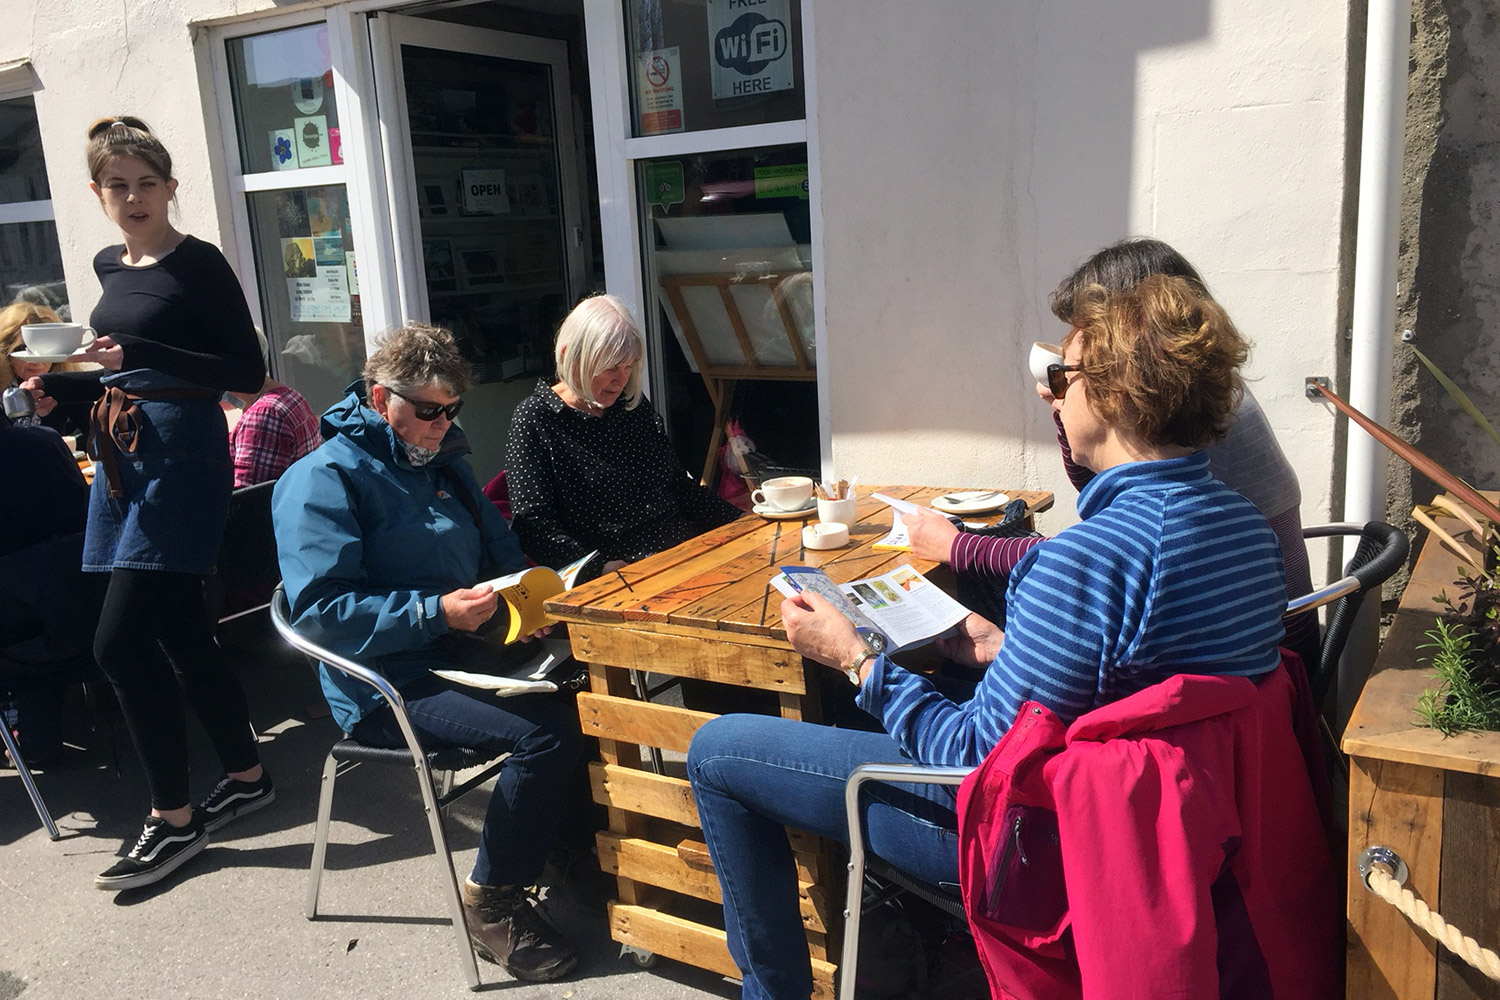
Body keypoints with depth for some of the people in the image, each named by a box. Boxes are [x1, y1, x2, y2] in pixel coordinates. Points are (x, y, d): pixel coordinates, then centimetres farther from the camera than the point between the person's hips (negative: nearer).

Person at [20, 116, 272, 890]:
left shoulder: (198, 264, -8)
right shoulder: (110, 266, 14)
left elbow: (247, 372, -15)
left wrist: (141, 354, -22)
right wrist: (59, 386, 9)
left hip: (180, 459, -8)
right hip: (123, 460, 8)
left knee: (121, 640, -10)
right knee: (179, 631, 12)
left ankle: (173, 818, 4)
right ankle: (246, 776, 26)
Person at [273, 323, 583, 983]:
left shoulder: (443, 462, 16)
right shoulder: (325, 479, -8)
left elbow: (501, 551, 23)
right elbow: (320, 611, -17)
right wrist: (436, 612, -25)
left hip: (465, 652, 8)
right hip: (388, 687, -8)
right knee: (545, 731, -27)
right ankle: (492, 903, -7)